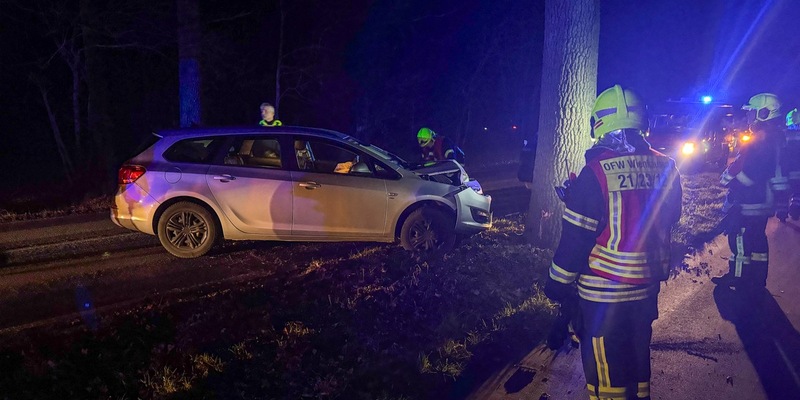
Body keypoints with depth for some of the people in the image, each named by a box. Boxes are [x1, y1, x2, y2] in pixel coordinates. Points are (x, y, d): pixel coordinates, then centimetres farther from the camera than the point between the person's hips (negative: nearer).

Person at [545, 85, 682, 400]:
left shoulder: (595, 173, -20)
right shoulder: (665, 168, -3)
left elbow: (576, 237, -16)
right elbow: (670, 218, 11)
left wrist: (558, 283, -4)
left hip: (604, 293, -6)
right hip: (648, 287, 6)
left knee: (606, 373, 9)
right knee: (637, 359, 24)